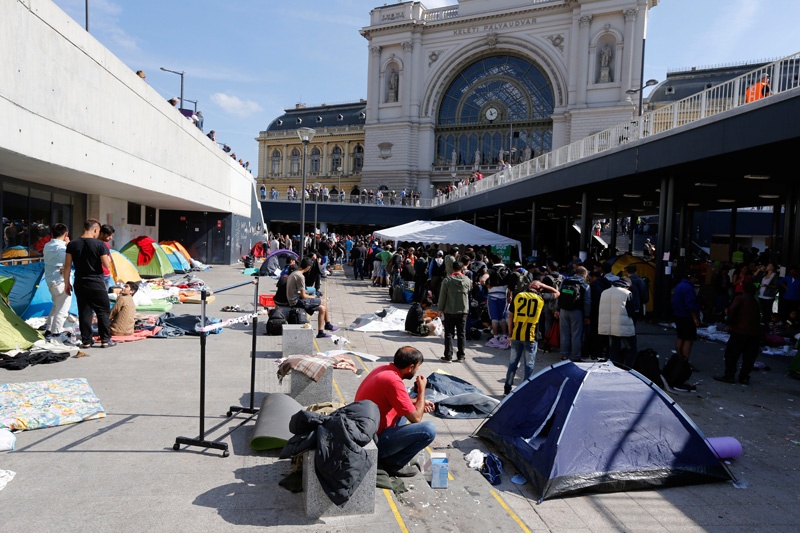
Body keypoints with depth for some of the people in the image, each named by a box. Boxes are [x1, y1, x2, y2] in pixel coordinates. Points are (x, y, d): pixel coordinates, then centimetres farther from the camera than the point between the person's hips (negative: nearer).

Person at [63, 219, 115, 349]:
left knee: (84, 312, 10)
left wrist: (67, 283, 12)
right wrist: (108, 257, 8)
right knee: (103, 311, 7)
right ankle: (105, 340, 8)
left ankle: (86, 341, 15)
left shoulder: (72, 244, 2)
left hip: (80, 284, 4)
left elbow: (67, 266, 4)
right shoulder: (100, 244, -11)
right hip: (96, 284, -4)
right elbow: (107, 265, -12)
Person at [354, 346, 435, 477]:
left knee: (406, 411, 28)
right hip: (373, 441, -10)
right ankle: (393, 463, -1)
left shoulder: (384, 369, 3)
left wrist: (419, 402, 9)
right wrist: (422, 389, -7)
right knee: (429, 430, -18)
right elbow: (416, 418, -19)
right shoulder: (393, 381, -24)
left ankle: (386, 457, 16)